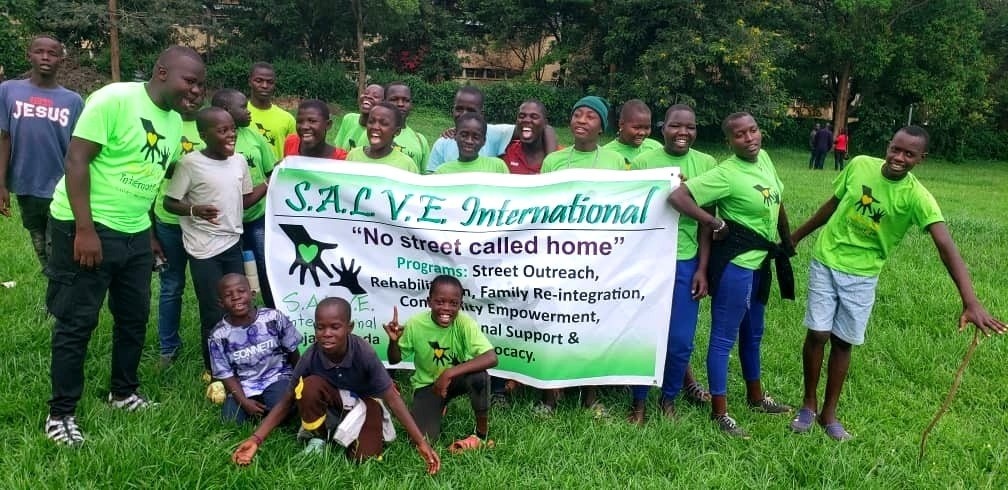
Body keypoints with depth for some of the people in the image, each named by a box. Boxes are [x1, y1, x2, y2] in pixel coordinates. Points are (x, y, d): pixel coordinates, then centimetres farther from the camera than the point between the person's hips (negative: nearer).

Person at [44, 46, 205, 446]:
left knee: (135, 317, 15)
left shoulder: (175, 121, 8)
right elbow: (76, 160, -19)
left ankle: (123, 393, 34)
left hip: (135, 233, 8)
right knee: (77, 322, 1)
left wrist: (150, 233, 18)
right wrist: (85, 229, -23)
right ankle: (60, 414, 15)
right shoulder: (114, 99, -16)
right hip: (86, 228, -8)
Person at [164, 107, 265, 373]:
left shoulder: (239, 161, 4)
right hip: (205, 249, -6)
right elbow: (169, 202, -9)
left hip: (233, 244, 6)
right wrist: (195, 209, -27)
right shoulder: (190, 163, -13)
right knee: (214, 314, 0)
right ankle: (213, 369, 17)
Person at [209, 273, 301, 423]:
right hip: (243, 386, 2)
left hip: (277, 377, -2)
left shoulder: (273, 317, -12)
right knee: (230, 421, -19)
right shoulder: (219, 335, -10)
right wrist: (244, 402, -16)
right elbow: (225, 374, -4)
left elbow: (293, 352, 2)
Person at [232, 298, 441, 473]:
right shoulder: (310, 357, -26)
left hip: (363, 401, -1)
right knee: (309, 386, -32)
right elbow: (286, 402, -14)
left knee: (364, 458, -22)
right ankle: (318, 437, -4)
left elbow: (392, 398, -28)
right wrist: (256, 438, -24)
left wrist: (421, 442, -31)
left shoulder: (364, 353, -32)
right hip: (331, 402, 1)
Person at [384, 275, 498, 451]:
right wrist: (394, 341, -28)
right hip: (427, 384, 2)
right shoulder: (415, 324, -20)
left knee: (479, 376, -35)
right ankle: (439, 407, 20)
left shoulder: (465, 323, -25)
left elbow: (491, 358, -39)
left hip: (457, 378, -1)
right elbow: (394, 360, -5)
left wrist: (450, 373, -43)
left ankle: (482, 433, -10)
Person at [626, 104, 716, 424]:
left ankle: (669, 397, 29)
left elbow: (707, 221, 3)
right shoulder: (642, 162, -2)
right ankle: (638, 401, 24)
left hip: (686, 263, 1)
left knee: (680, 340, 5)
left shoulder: (707, 164, 2)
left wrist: (702, 268, -1)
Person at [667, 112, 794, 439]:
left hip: (760, 261, 9)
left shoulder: (764, 158, 2)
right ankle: (720, 412, 13)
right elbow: (677, 197, -31)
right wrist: (717, 225, -22)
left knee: (753, 332, 23)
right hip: (735, 263, -9)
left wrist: (787, 242, 21)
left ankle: (755, 397, 41)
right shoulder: (726, 174, -21)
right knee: (724, 336, 1)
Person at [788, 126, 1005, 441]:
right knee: (818, 334, -1)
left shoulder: (917, 197, -17)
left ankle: (829, 413, 25)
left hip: (862, 276, 0)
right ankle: (809, 404, 20)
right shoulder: (859, 165, -9)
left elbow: (946, 247, -27)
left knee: (843, 342, 7)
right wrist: (796, 236, 15)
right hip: (825, 262, 1)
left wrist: (970, 301, -39)